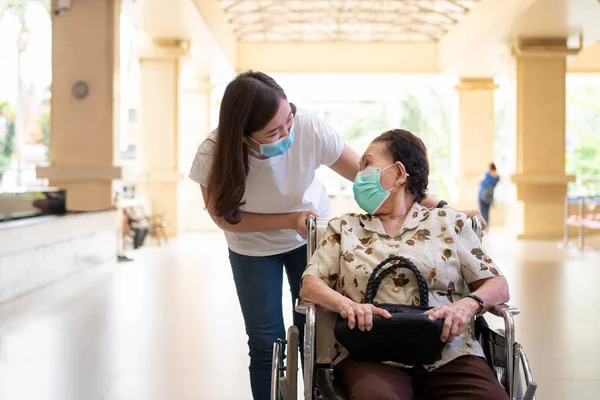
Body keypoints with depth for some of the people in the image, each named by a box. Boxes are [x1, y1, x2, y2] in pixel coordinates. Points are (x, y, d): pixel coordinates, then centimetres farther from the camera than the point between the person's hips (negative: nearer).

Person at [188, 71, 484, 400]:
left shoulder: (310, 129, -33)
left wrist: (439, 208, -32)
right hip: (253, 247, 0)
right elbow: (225, 217, -15)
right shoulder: (214, 154, -30)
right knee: (267, 344, -1)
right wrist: (291, 220, -26)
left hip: (310, 236, 0)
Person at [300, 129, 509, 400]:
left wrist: (468, 304, -12)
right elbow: (309, 285, 9)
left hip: (451, 355, 2)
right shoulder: (344, 228, 21)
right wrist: (344, 303, -14)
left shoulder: (449, 223, 18)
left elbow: (497, 286, 12)